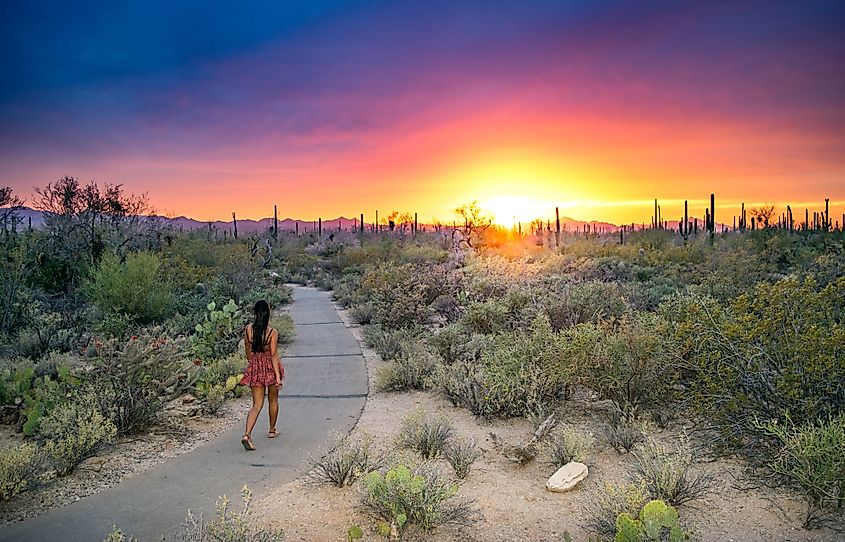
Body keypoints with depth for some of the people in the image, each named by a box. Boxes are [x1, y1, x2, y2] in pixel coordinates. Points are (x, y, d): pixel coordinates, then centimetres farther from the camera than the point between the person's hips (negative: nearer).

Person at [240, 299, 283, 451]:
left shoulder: (248, 329, -6)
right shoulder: (273, 333, -17)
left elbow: (248, 352, 5)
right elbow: (274, 356, -17)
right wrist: (278, 376, -14)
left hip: (254, 369, 3)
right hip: (270, 368, -2)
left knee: (257, 404, 6)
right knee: (273, 400, 20)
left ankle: (247, 435, -13)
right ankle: (272, 430, 34)